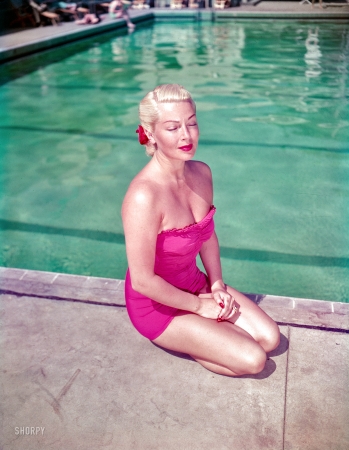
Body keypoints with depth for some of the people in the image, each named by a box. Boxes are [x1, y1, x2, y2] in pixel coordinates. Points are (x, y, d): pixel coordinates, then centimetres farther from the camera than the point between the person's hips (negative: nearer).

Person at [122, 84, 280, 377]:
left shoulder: (201, 173, -7)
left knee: (269, 338, 3)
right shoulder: (144, 196, -32)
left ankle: (189, 335, 14)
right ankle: (179, 338, 10)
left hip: (195, 285, 7)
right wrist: (199, 306, -14)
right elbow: (143, 281, -27)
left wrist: (217, 286, -2)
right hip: (156, 304, -7)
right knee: (253, 360, -9)